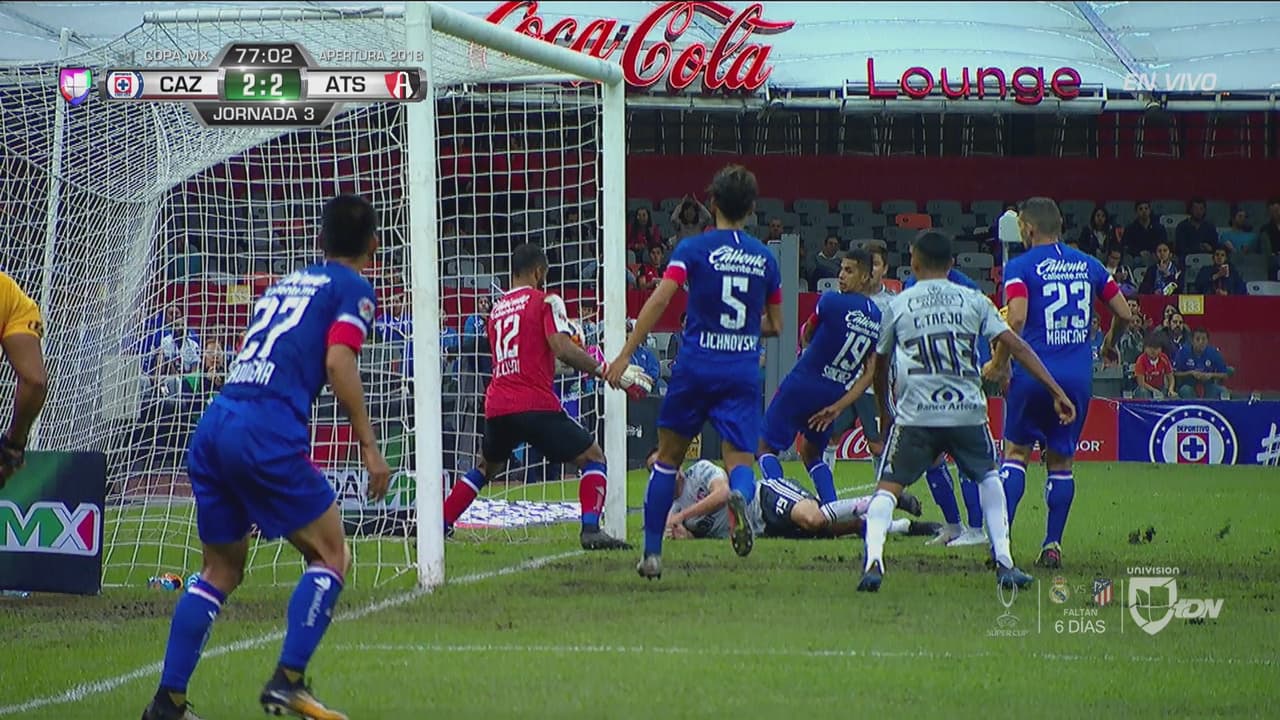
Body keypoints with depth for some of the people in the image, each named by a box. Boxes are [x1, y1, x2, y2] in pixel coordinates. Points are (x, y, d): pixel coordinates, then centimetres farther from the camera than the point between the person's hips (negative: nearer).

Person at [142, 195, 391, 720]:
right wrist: (369, 446, -6)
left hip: (212, 426, 7)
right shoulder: (352, 288, 7)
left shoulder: (283, 284, 26)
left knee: (221, 569, 15)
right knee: (330, 555, 4)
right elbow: (338, 364, -8)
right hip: (268, 433, -7)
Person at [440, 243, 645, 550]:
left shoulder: (497, 309, 20)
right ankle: (591, 529, -13)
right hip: (536, 404, -6)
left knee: (485, 467, 29)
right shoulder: (546, 301, 1)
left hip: (497, 407, 6)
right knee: (593, 457, 5)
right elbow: (562, 347, -14)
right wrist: (604, 370, -11)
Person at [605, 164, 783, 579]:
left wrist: (625, 355, -14)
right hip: (744, 371, 1)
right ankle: (741, 496, -38)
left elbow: (659, 300, -14)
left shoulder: (694, 249, -2)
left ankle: (652, 553, 14)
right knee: (741, 461, 0)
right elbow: (774, 325, 16)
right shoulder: (765, 258, 8)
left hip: (695, 366, -1)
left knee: (667, 458, 13)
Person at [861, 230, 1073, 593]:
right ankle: (1004, 564, 17)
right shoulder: (974, 301, 10)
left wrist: (885, 413, 36)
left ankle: (873, 560, -18)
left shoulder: (898, 306, 10)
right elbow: (1015, 346, 3)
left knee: (887, 488, 6)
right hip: (968, 412, 1)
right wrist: (1057, 392, 3)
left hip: (915, 414, -1)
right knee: (988, 477, 25)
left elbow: (879, 366, 19)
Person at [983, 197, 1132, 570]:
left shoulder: (1020, 267, -4)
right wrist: (1109, 343, 31)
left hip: (1033, 372, -3)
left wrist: (999, 362, -7)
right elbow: (1124, 314, 12)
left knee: (1015, 453, 9)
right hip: (1079, 376, 3)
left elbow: (1016, 319, -18)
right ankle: (1053, 545, 7)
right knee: (1060, 461, 12)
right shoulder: (1088, 265, 10)